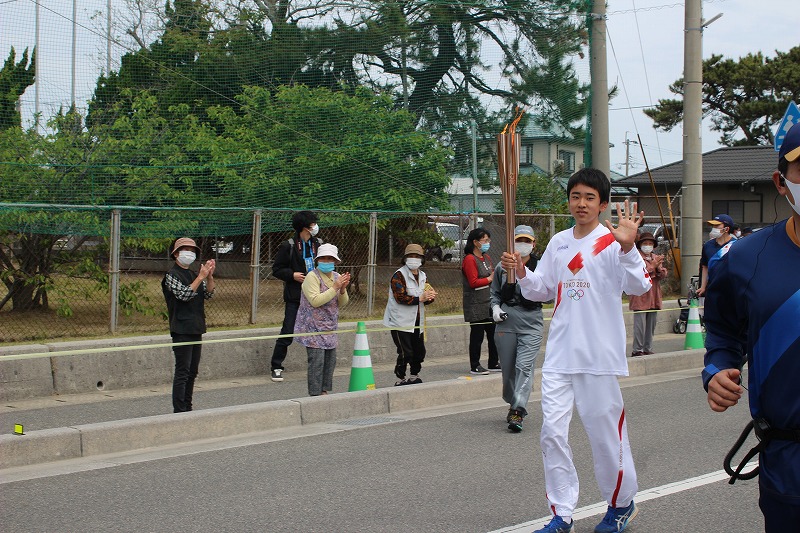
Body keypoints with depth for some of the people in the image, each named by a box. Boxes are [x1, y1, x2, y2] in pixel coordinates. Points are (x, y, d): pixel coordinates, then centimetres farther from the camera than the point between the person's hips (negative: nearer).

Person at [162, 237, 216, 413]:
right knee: (182, 372, -9)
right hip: (181, 330, -8)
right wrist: (201, 277, -22)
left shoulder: (193, 274, 17)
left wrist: (210, 276, -9)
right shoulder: (171, 275, -7)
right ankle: (179, 411, -9)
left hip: (196, 329, 8)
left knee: (192, 372, 11)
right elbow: (184, 294, -20)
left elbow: (208, 294, 7)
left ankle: (187, 409, 18)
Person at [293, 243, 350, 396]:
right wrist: (335, 288, -24)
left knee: (330, 360, 9)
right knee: (317, 361, -11)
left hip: (330, 328, 7)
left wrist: (343, 289, -9)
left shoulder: (336, 276, 10)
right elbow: (315, 301, -24)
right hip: (313, 328, -7)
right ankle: (315, 394, -5)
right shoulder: (312, 277, -12)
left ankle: (324, 391, 21)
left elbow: (342, 304, 11)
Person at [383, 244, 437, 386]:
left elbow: (425, 299, 15)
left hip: (417, 322, 8)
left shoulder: (422, 276, 14)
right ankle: (400, 379, 1)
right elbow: (400, 297, -21)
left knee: (419, 352, 12)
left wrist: (430, 297, -8)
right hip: (400, 322, -8)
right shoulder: (399, 276, -11)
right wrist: (420, 298, -25)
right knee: (405, 353, -10)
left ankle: (414, 376, 30)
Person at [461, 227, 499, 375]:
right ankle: (474, 366, 5)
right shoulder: (469, 259, -12)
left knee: (493, 333, 10)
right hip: (476, 305, -8)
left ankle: (493, 363, 21)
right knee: (477, 335, -3)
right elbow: (473, 282, -19)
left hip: (489, 303, 8)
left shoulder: (486, 258, 16)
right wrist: (489, 279, -10)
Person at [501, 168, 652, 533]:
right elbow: (542, 290, 19)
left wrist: (627, 246, -37)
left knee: (605, 433, 5)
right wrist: (521, 273, -1)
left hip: (599, 354, -5)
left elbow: (639, 287, -22)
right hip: (560, 353, 5)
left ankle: (622, 503, 27)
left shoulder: (613, 242, -8)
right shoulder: (558, 243, 11)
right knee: (553, 432, 1)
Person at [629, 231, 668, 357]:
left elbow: (663, 275, 10)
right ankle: (637, 350, -5)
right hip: (640, 297, -7)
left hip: (654, 297, 7)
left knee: (651, 324, 10)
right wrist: (653, 266, -19)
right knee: (640, 324, -9)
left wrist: (660, 268, -11)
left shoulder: (656, 258, 17)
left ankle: (648, 349, 17)